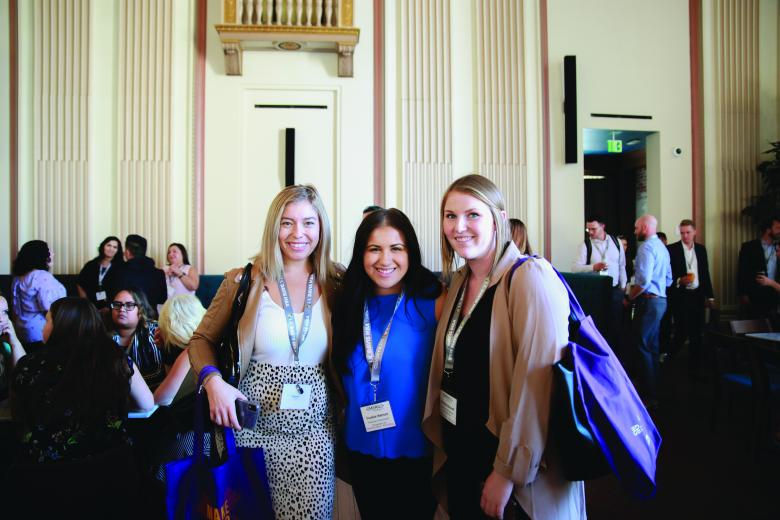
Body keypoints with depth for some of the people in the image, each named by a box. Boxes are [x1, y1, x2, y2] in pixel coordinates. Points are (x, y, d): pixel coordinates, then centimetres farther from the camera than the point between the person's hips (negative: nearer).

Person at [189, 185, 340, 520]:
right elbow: (202, 340, 2)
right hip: (254, 424, -1)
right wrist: (213, 381, -15)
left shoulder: (335, 286, -2)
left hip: (313, 427, 1)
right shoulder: (243, 282, -6)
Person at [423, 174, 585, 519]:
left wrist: (508, 472, -20)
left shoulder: (529, 277, -19)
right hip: (460, 452, 7)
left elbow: (536, 384, -24)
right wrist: (445, 439, 5)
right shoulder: (459, 282, 5)